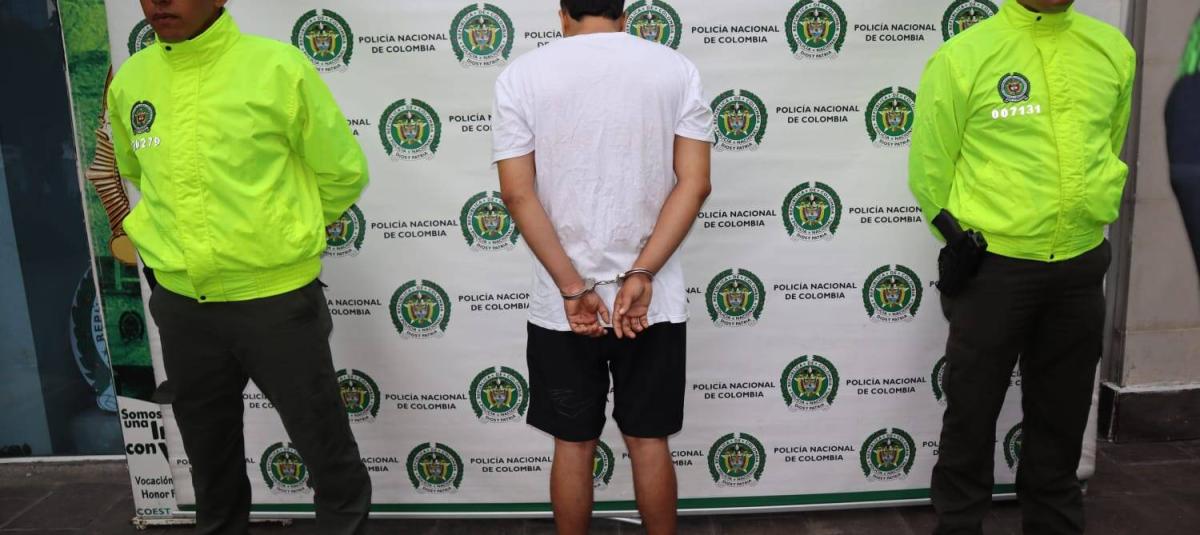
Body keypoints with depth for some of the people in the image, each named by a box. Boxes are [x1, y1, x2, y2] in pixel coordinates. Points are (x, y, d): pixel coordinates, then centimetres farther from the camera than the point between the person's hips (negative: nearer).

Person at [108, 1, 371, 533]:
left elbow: (343, 173, -3)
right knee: (211, 462, 22)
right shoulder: (129, 81, 2)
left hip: (277, 301, -4)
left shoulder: (279, 68, -12)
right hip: (181, 306, 5)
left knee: (329, 455, 9)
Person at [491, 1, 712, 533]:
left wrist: (574, 289, -11)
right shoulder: (676, 69, 1)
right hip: (656, 300, 1)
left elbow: (517, 193, -9)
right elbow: (694, 183, -8)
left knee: (572, 444, 15)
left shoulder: (520, 76, -2)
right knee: (649, 441, 14)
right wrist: (641, 276, -12)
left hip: (559, 304, 0)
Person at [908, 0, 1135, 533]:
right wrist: (971, 240, 4)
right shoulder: (963, 56, -9)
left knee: (1061, 416, 18)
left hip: (1081, 269, 4)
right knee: (972, 415, 9)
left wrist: (1080, 223, 15)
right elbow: (929, 171, -3)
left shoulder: (1113, 49, 4)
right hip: (991, 268, -4)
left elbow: (1108, 151, 17)